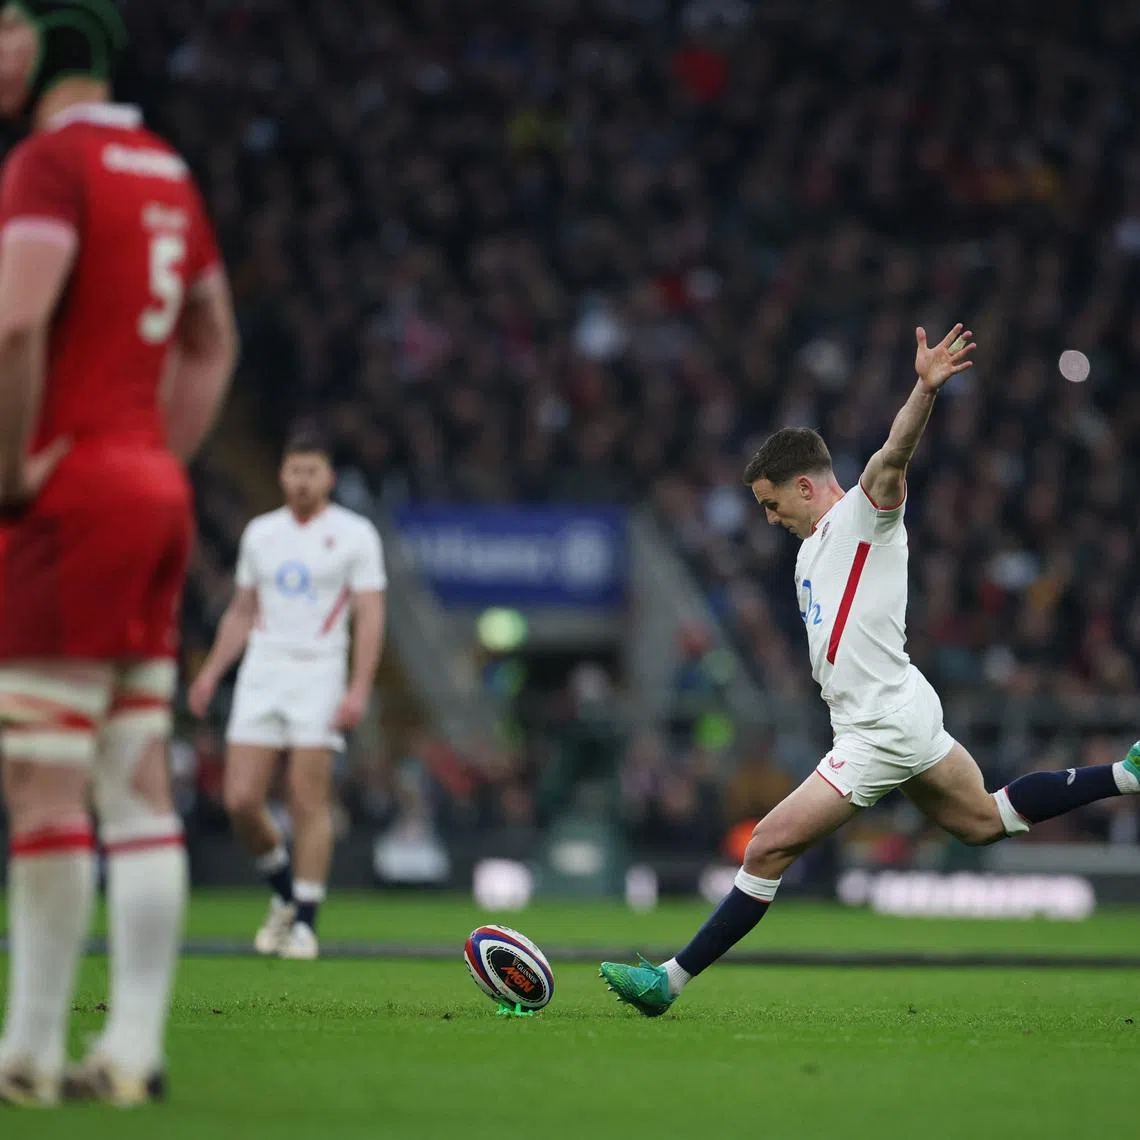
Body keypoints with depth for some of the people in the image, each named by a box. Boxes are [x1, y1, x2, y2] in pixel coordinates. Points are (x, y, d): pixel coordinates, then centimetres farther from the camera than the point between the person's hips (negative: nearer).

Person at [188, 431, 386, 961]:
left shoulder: (354, 534, -1)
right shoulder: (260, 533, 13)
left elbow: (370, 617, -5)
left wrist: (359, 689, -15)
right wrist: (211, 672, 11)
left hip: (318, 675, -4)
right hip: (260, 673, 4)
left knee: (309, 801, -9)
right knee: (241, 800, -5)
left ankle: (304, 922, -2)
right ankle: (284, 891, 18)